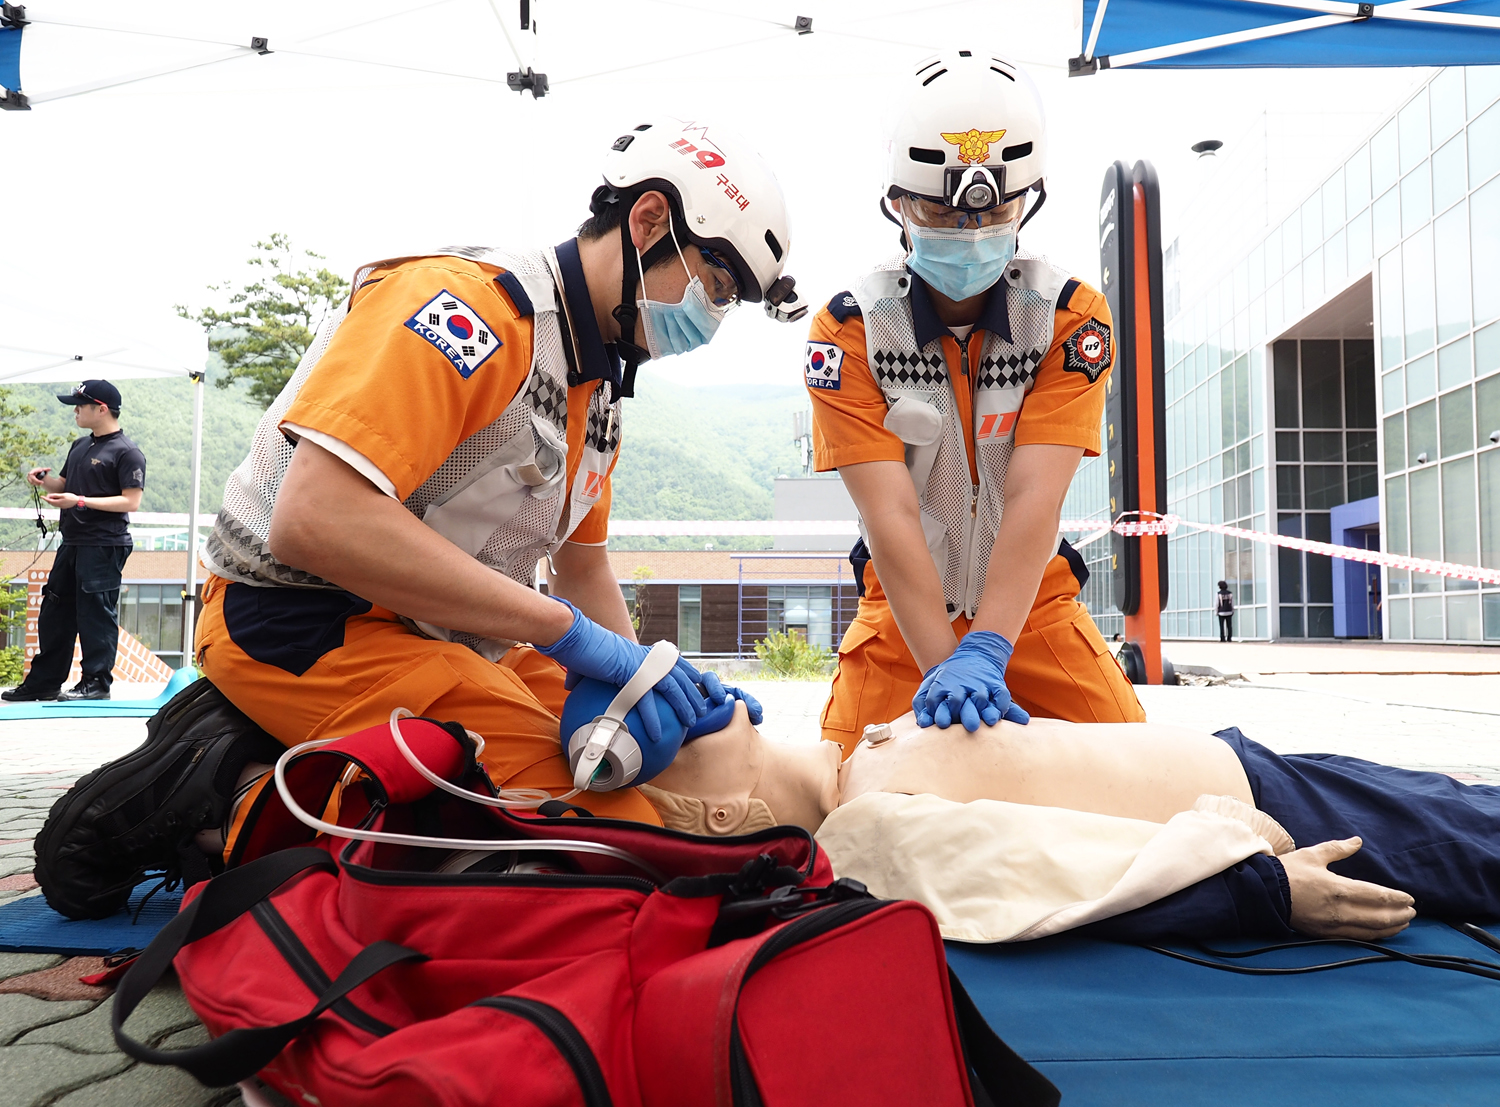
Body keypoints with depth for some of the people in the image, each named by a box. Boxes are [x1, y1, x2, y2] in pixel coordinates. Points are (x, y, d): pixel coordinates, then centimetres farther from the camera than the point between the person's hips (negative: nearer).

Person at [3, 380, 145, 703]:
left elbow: (131, 501, -16)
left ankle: (97, 682, 4)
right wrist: (45, 480, 4)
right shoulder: (80, 446, 17)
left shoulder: (127, 452, -10)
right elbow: (65, 485, 26)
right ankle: (44, 682, 20)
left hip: (104, 546, -9)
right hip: (72, 543, 9)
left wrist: (80, 501, -21)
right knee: (54, 614, 12)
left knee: (96, 615, -4)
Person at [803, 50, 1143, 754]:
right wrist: (943, 667, -32)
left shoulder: (1072, 318, -12)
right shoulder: (848, 328, -14)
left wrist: (983, 656, -35)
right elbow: (890, 516, -23)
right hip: (902, 611, 0)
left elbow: (1033, 499, -23)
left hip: (1033, 606, 1)